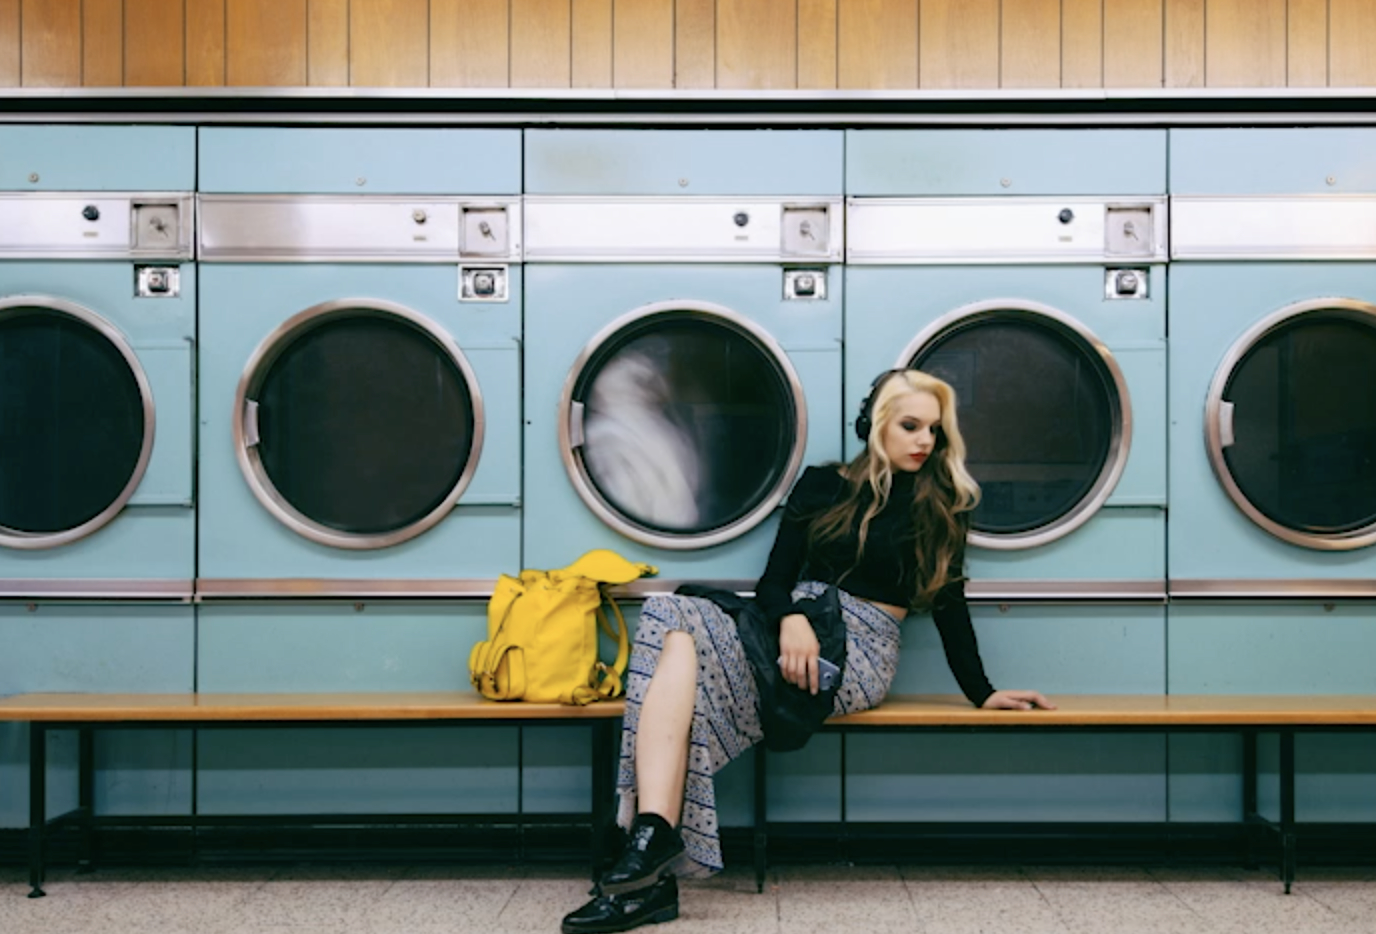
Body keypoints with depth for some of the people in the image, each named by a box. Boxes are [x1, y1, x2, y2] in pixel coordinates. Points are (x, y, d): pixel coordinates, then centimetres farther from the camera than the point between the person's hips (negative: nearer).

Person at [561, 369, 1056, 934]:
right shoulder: (823, 485, 15)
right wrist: (790, 618, -14)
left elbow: (948, 605, 14)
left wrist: (982, 694, 11)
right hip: (795, 630, 4)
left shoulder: (942, 506, 10)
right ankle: (652, 836, -39)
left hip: (860, 653, -4)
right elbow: (774, 580, 8)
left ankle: (653, 842, -32)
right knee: (670, 618, -30)